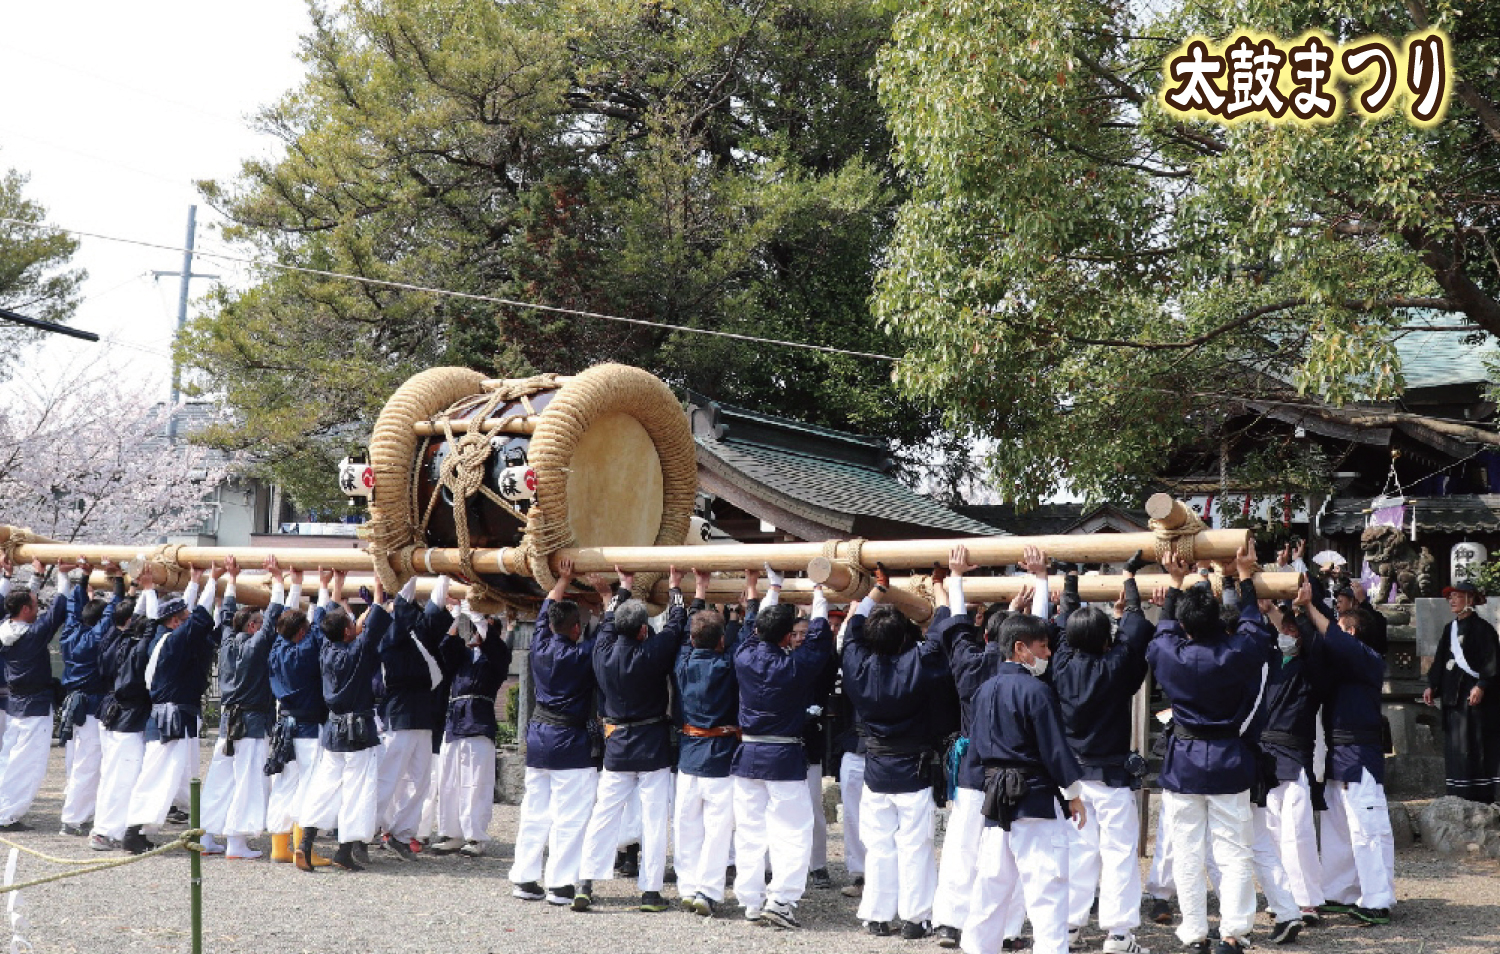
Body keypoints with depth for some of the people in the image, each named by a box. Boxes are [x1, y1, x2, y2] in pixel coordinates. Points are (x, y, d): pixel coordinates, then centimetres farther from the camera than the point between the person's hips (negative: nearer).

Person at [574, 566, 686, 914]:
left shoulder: (604, 653, -5)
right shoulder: (653, 654, -16)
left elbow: (608, 621, 16)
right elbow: (676, 625, 1)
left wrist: (623, 589, 29)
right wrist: (675, 588, 15)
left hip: (616, 746, 4)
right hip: (653, 748, -4)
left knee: (604, 814, 8)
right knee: (654, 818, 2)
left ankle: (585, 884, 2)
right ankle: (650, 891, 3)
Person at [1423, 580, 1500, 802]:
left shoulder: (1482, 628, -5)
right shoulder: (1450, 629, 17)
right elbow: (1440, 660, 19)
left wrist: (1481, 686, -20)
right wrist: (1432, 686, 12)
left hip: (1473, 695, -7)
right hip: (1452, 696, 7)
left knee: (1474, 745, -9)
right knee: (1453, 745, 5)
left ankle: (1481, 796, -6)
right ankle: (1458, 795, 8)